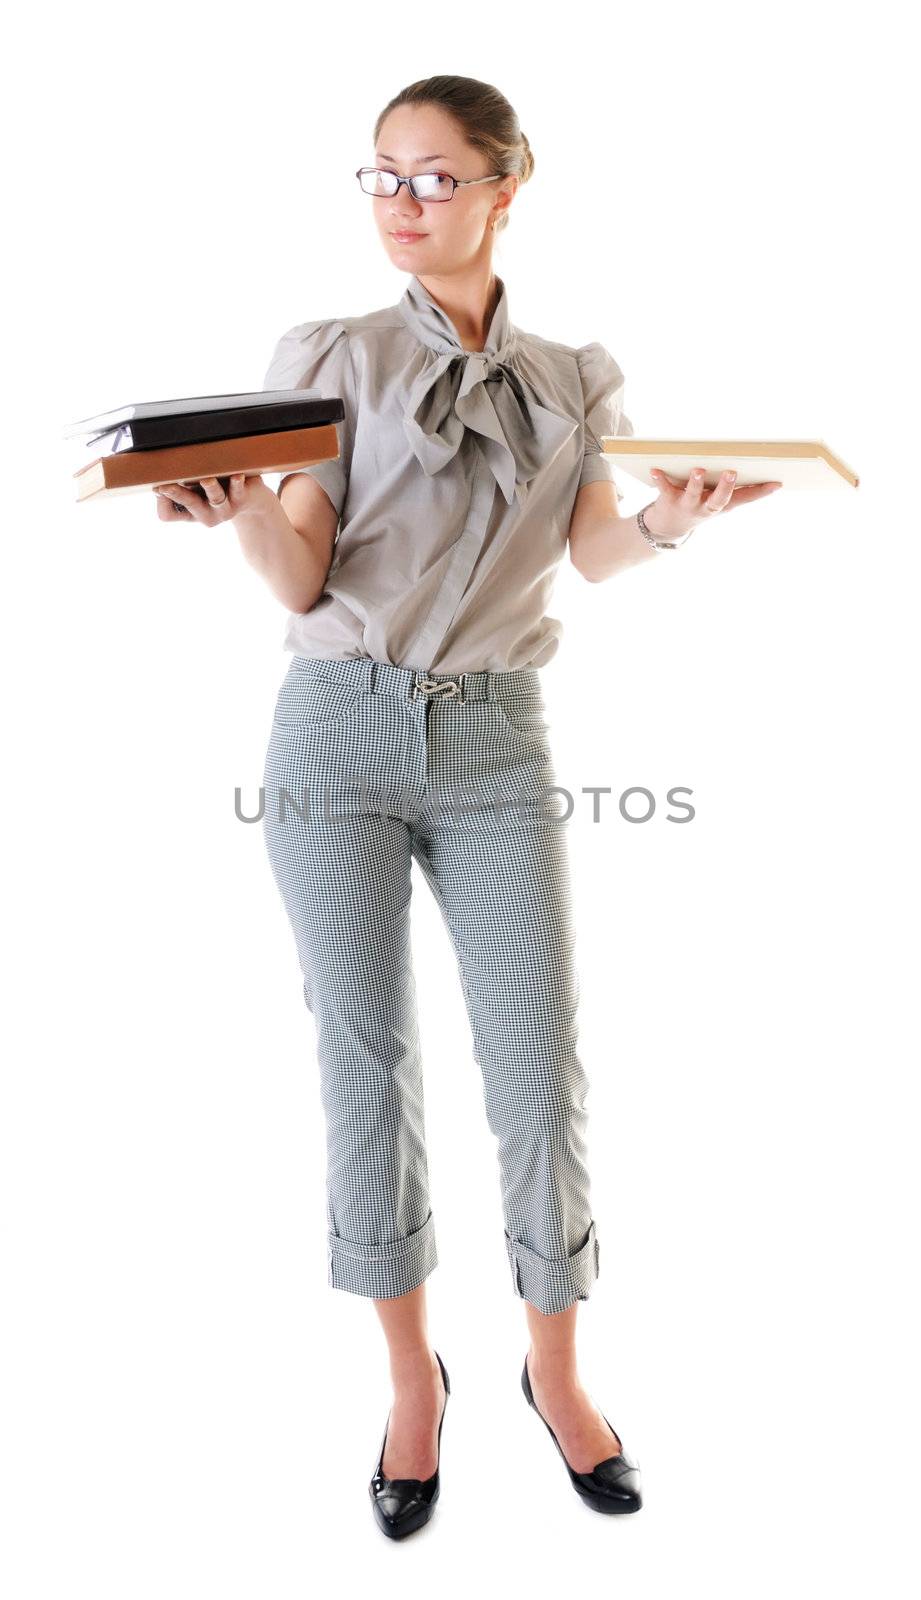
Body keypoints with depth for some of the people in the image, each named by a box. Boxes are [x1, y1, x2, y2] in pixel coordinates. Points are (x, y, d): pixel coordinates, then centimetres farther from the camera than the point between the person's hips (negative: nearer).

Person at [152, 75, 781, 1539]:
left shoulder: (574, 380, 12)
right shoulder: (334, 358, 6)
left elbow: (590, 556, -5)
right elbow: (300, 584, -3)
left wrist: (664, 525, -26)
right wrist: (239, 505, -23)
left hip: (496, 743, 1)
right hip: (343, 726, -1)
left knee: (542, 1060, 0)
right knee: (366, 1055, 4)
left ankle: (555, 1368, 21)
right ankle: (412, 1372, 22)